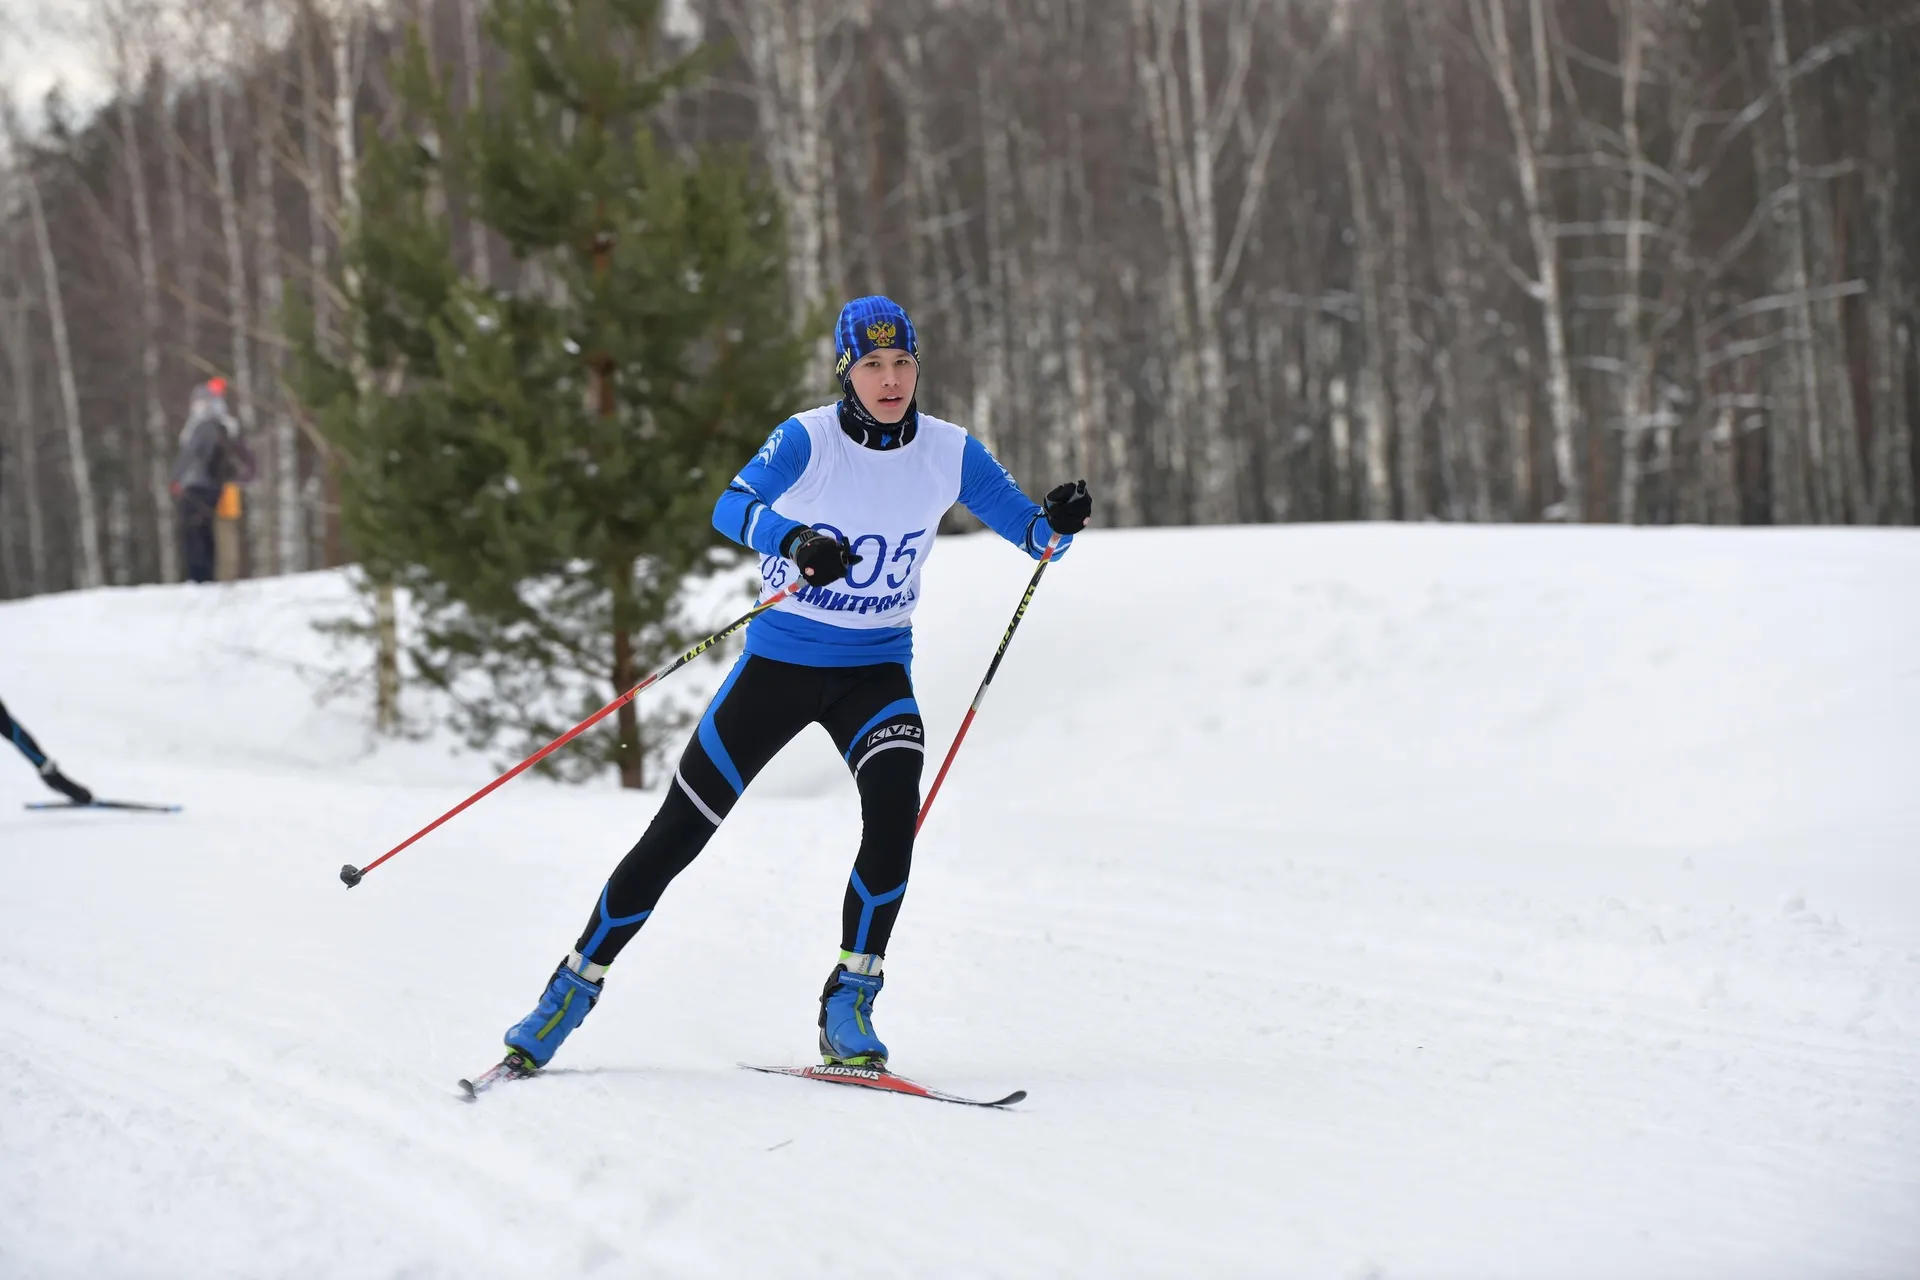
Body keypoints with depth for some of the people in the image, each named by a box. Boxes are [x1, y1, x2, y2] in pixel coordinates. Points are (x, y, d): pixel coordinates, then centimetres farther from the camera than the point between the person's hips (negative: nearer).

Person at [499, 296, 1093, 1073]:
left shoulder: (949, 454, -6)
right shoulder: (808, 440, -15)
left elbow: (1032, 532, -1)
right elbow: (732, 507, -31)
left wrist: (1061, 523, -24)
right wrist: (796, 541, -50)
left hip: (875, 672, 2)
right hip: (779, 660, -1)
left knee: (894, 803, -27)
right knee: (676, 834, -1)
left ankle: (850, 1005, -16)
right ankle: (574, 988, 15)